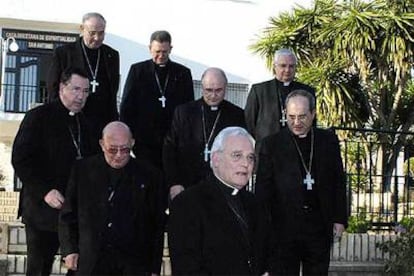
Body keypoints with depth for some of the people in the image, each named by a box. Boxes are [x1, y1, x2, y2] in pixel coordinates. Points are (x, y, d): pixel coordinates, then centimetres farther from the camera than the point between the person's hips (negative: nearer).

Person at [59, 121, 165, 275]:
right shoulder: (82, 170, 6)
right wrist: (69, 250, 2)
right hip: (91, 263, 1)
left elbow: (157, 225, 7)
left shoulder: (148, 175, 4)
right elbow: (67, 215, 12)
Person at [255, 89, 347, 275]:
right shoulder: (272, 144, 0)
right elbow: (263, 188, -1)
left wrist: (340, 219, 6)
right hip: (283, 226, -2)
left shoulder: (328, 140, 7)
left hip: (320, 225, 2)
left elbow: (339, 181, 10)